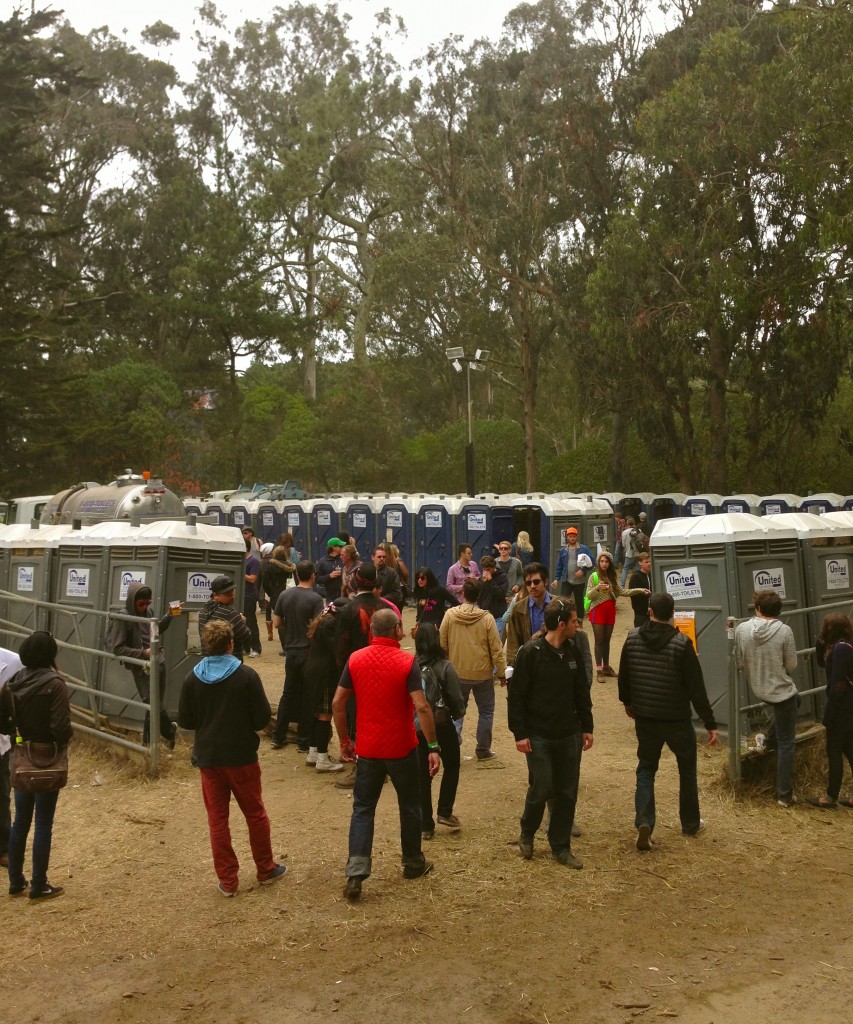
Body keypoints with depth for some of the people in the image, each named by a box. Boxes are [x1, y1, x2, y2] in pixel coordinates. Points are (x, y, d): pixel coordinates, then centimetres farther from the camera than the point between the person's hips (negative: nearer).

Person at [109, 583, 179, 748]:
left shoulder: (147, 611, 4)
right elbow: (117, 648, -17)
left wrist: (169, 616, 8)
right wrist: (143, 653, -20)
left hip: (158, 663, 6)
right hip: (142, 668, -6)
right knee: (156, 707, -6)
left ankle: (148, 741, 29)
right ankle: (170, 732, 20)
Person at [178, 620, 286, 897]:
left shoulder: (193, 679, -7)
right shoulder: (246, 675, -14)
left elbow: (184, 721, -2)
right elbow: (262, 718, -12)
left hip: (208, 757, 2)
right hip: (242, 756, -2)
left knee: (217, 819, 12)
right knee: (255, 814, 15)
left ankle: (227, 880, 17)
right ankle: (265, 869, 28)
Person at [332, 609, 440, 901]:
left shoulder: (355, 659, -3)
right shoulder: (406, 661, -14)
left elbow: (337, 703, -1)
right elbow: (421, 707, -20)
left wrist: (344, 739, 11)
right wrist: (433, 747, -14)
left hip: (367, 749, 2)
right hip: (401, 748, -2)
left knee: (363, 809, 11)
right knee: (409, 806, 17)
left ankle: (355, 872, 1)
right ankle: (413, 863, 31)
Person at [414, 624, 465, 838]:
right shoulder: (445, 667, -16)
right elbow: (456, 698, -12)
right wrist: (458, 713, 8)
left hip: (416, 727, 2)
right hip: (441, 725, -2)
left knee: (423, 774, 11)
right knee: (451, 766, 21)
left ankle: (425, 825, 16)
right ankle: (444, 812, 16)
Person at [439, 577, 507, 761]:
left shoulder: (450, 615, -10)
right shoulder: (487, 618, -14)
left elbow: (442, 644, -2)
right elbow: (496, 649, -10)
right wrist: (501, 672, 2)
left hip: (457, 673, 2)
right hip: (483, 674, -1)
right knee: (486, 711, 15)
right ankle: (483, 750, 21)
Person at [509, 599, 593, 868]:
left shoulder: (573, 652, 3)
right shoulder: (531, 652, -15)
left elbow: (582, 692, 12)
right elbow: (516, 696, -12)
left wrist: (587, 727, 10)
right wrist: (519, 733, -13)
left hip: (569, 735, 5)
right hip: (539, 737, -5)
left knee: (567, 792, 9)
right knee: (541, 789, -1)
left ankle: (561, 848, 23)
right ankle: (527, 834, 27)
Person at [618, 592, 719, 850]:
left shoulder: (633, 639, -6)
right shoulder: (681, 643, -18)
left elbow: (623, 676, 6)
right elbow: (696, 688, -16)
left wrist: (627, 702, 24)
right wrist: (710, 724, -9)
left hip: (645, 719, 2)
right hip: (677, 721, -2)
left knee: (645, 770, 14)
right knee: (687, 771, 18)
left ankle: (643, 822, -4)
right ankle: (691, 824, 31)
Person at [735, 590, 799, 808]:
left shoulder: (741, 629, -11)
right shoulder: (784, 631, -19)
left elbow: (739, 664, -2)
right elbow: (791, 665, -11)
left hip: (758, 690, 5)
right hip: (781, 690, -5)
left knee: (795, 700, 37)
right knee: (786, 744, 8)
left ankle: (770, 741, 42)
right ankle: (785, 795, 14)